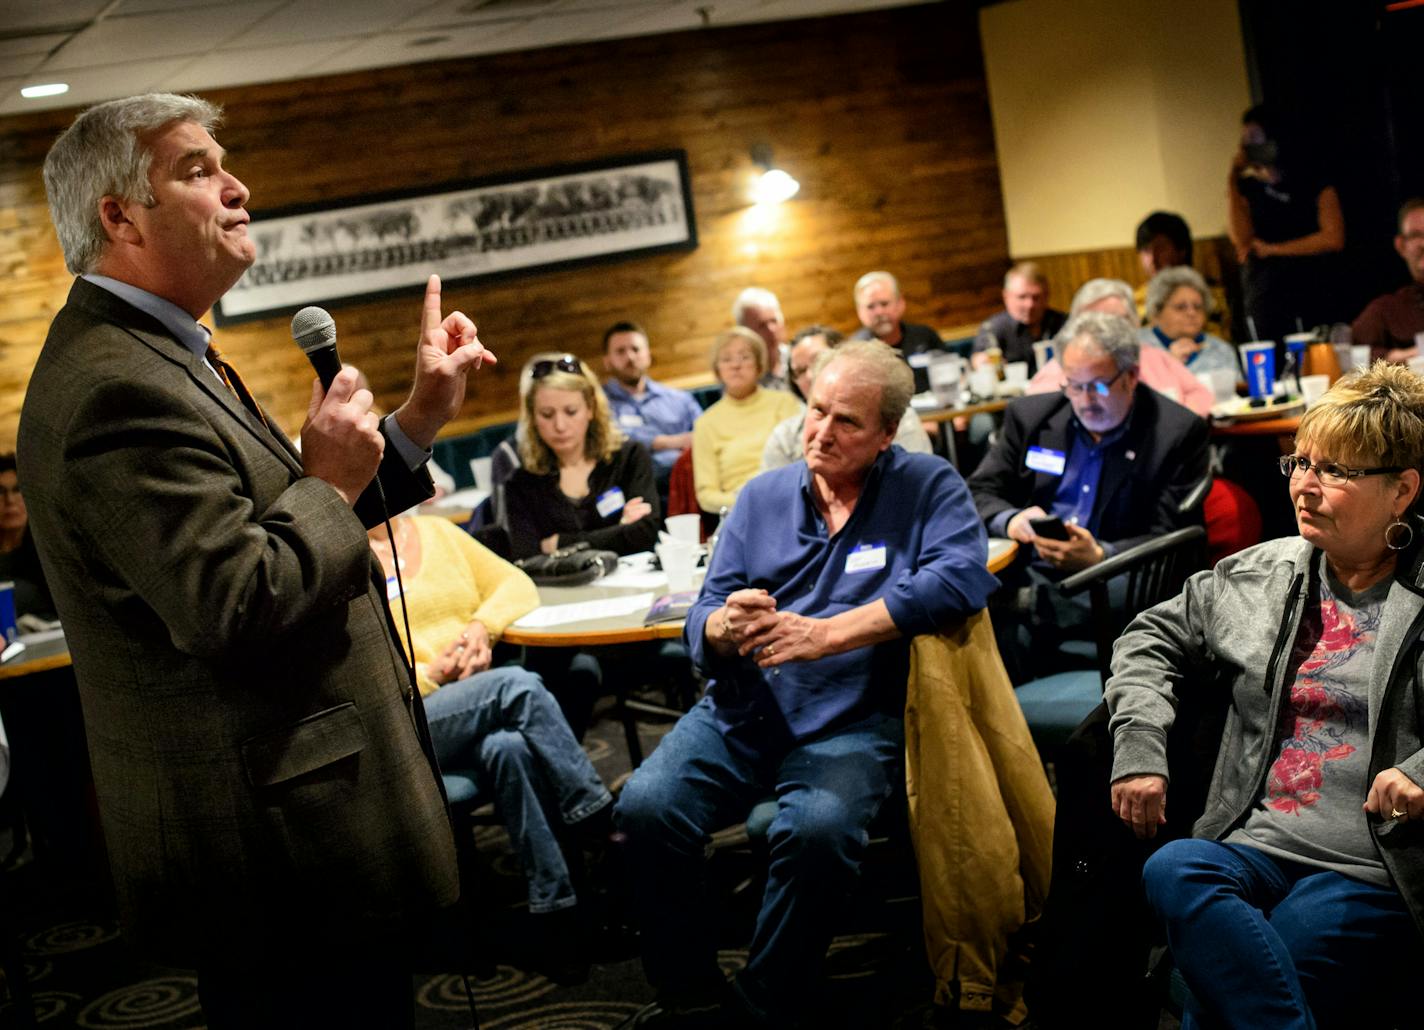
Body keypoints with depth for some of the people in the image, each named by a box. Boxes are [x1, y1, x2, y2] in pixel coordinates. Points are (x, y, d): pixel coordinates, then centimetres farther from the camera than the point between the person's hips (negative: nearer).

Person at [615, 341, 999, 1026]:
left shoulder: (927, 488, 3)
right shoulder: (763, 497, 13)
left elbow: (959, 578, -18)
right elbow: (701, 625, 8)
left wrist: (826, 634, -21)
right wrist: (724, 626, -19)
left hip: (850, 724, -3)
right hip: (740, 714, 4)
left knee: (817, 831, -33)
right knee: (645, 809, -21)